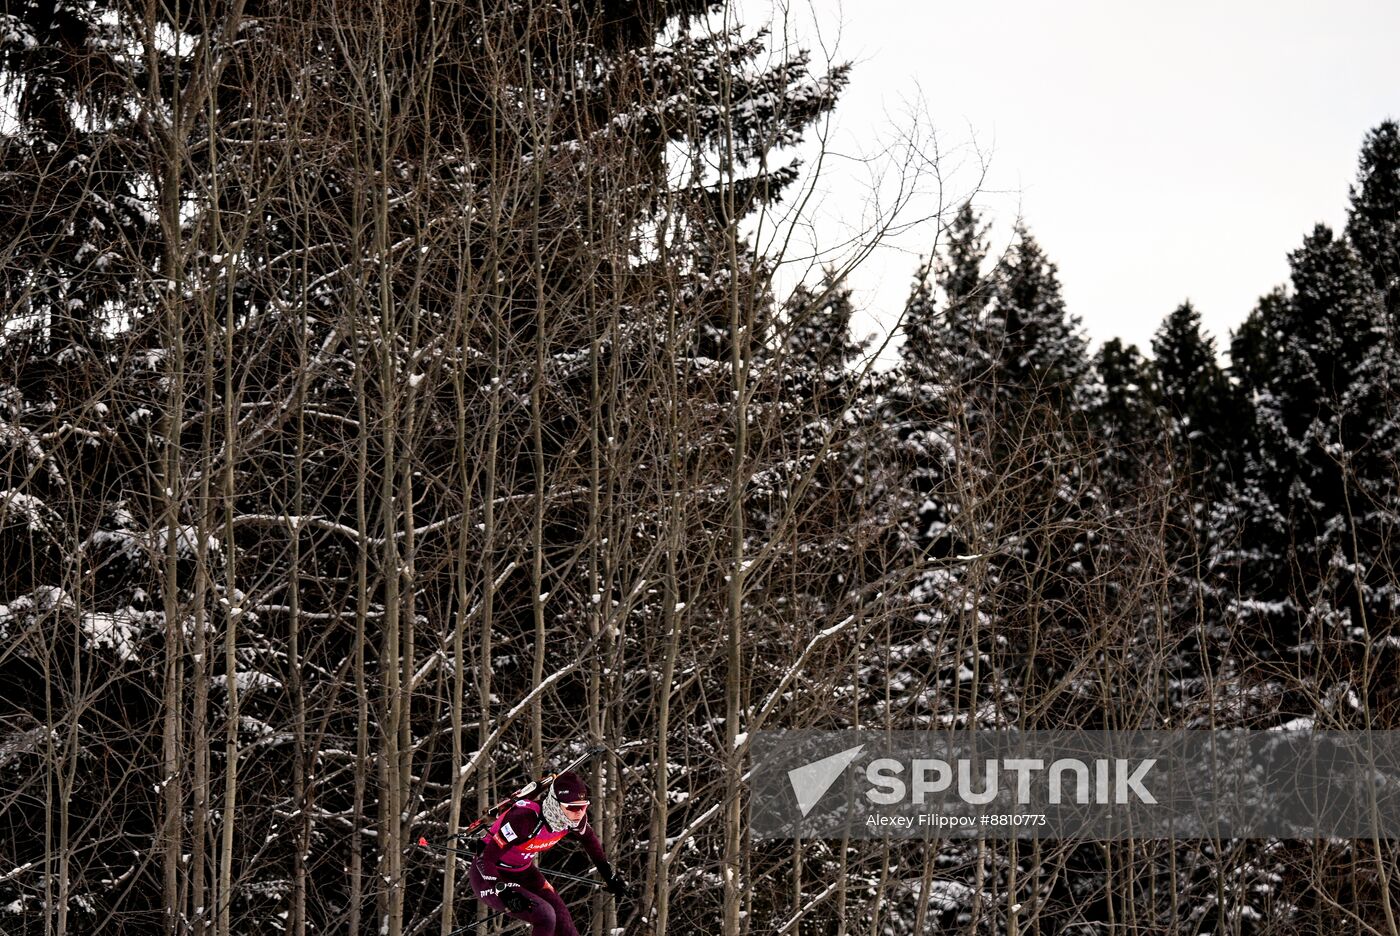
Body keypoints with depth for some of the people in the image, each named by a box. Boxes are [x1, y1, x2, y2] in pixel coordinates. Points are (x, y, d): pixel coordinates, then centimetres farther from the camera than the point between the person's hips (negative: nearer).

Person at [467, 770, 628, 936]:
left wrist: (609, 875, 15)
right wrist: (504, 893, -41)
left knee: (561, 919, -2)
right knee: (544, 915, -24)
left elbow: (589, 838, 10)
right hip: (489, 877, -7)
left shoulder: (573, 816, -15)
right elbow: (485, 860, -32)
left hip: (522, 872, 7)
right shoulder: (526, 818, -36)